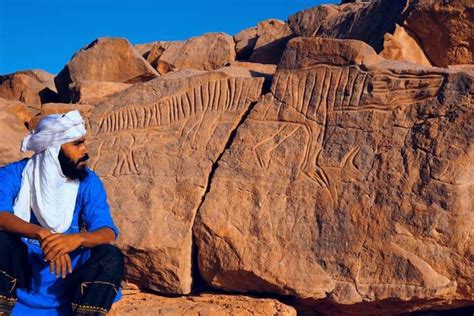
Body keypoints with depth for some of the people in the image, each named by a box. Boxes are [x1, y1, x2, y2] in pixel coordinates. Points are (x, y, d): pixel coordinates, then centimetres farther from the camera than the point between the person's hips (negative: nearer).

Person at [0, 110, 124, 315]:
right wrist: (42, 234, -42)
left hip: (65, 275, 1)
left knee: (111, 257, -24)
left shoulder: (88, 182, -2)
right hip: (17, 275, -1)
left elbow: (108, 233, -14)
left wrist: (78, 238, -37)